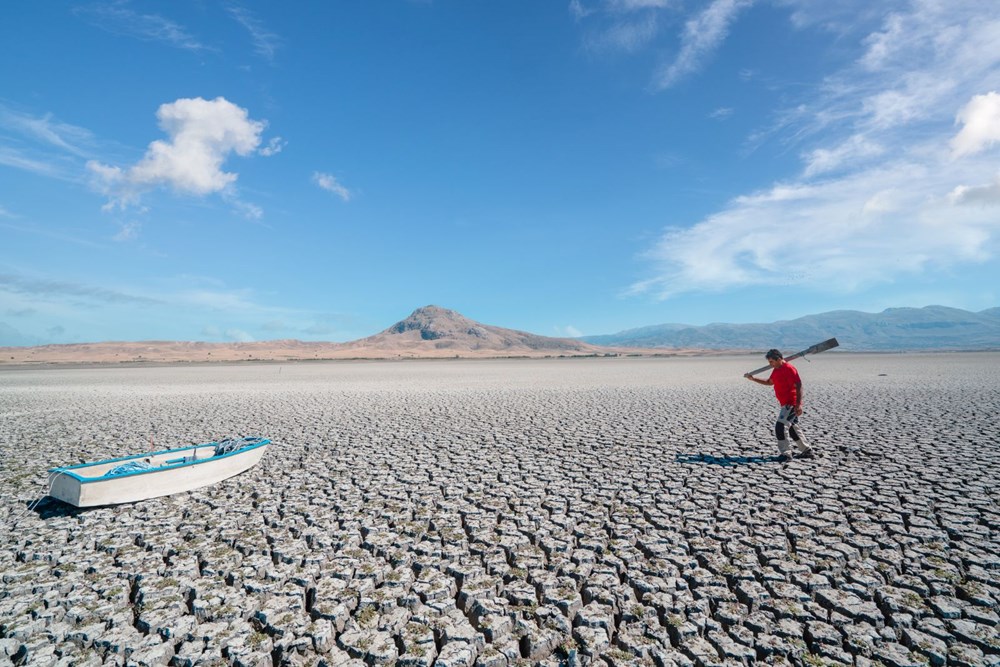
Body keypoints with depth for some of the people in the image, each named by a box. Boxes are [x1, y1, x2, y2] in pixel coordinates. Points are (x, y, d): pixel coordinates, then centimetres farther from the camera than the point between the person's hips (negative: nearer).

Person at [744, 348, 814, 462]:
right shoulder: (776, 370, 12)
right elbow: (769, 382, 27)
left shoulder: (789, 369, -16)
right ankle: (807, 451, 30)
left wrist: (799, 404, -25)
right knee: (792, 429, 17)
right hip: (785, 404, 10)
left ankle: (785, 454, -9)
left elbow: (799, 386, -21)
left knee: (779, 426, -15)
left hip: (791, 404, -10)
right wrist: (753, 379, 18)